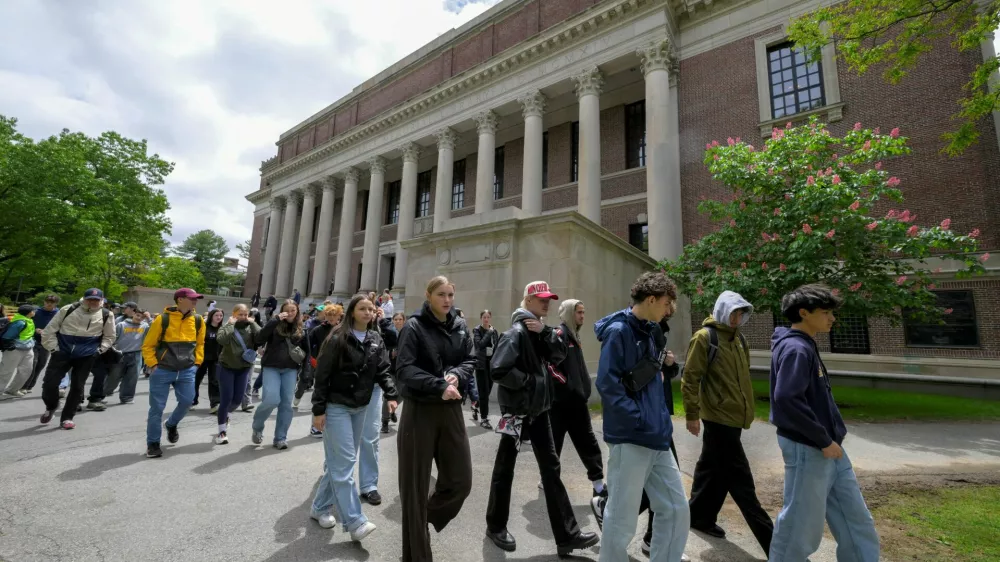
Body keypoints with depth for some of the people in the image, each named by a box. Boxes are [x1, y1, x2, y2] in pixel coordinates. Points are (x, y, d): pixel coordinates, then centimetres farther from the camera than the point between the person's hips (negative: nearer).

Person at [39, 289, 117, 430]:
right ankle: (51, 407, 30)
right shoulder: (68, 310, -3)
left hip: (86, 356, 0)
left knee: (77, 387, 4)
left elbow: (109, 337, 10)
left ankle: (67, 417, 18)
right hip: (62, 352, 0)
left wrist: (100, 349, 0)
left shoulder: (106, 315, -1)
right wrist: (53, 347, -1)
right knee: (49, 382, -2)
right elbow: (50, 329, 4)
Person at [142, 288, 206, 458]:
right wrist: (153, 365, -7)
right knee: (157, 407, 3)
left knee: (187, 401, 1)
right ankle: (153, 443, 19)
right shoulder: (162, 319, -10)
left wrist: (197, 362, 9)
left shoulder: (198, 320, 1)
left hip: (187, 370, 3)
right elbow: (148, 345, -1)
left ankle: (171, 424, 32)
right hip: (163, 370, -3)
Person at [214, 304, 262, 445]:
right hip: (227, 367, -3)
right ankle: (222, 431, 12)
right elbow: (221, 339, -29)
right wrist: (230, 324, -21)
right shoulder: (227, 327, -7)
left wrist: (252, 323, -17)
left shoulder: (250, 328, 0)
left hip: (244, 368, 3)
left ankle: (223, 414, 40)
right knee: (226, 399, -4)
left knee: (238, 399, 7)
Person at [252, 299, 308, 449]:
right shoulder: (275, 326, -2)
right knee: (272, 400, -15)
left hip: (290, 370, 3)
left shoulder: (301, 330, 7)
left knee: (286, 403, 3)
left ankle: (280, 438, 14)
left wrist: (301, 356, 2)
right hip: (271, 368, -3)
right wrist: (275, 320, -21)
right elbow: (258, 340, -18)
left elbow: (306, 350, 20)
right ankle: (257, 427, 15)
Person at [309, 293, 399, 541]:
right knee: (345, 462, -5)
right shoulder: (337, 339, -11)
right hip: (336, 406, -6)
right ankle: (355, 522, 1)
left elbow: (383, 371, 3)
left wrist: (391, 395, -11)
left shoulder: (376, 340, 4)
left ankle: (320, 507, 33)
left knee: (340, 462, 15)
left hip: (361, 408, 6)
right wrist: (318, 410, -12)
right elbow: (322, 375, -11)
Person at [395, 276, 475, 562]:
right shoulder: (413, 326, -9)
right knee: (415, 485, 8)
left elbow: (470, 361, 7)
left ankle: (424, 520, 40)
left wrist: (457, 375, -14)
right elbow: (405, 370, -16)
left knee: (460, 480, 10)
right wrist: (440, 387, -25)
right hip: (419, 410, -5)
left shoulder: (460, 326, 7)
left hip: (451, 410, 5)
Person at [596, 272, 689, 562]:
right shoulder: (618, 331, -16)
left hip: (657, 439, 8)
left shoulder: (649, 331, 12)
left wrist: (662, 420, 9)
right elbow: (607, 384, -22)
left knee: (676, 509, 16)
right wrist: (639, 420, -18)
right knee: (621, 519, 6)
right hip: (630, 440, -8)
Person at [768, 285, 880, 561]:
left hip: (829, 450, 10)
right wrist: (824, 440, -20)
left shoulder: (807, 347, 11)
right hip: (807, 450, -9)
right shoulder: (795, 349, -20)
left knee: (857, 522, 19)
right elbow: (786, 398, -29)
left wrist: (830, 439, 13)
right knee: (801, 526, 5)